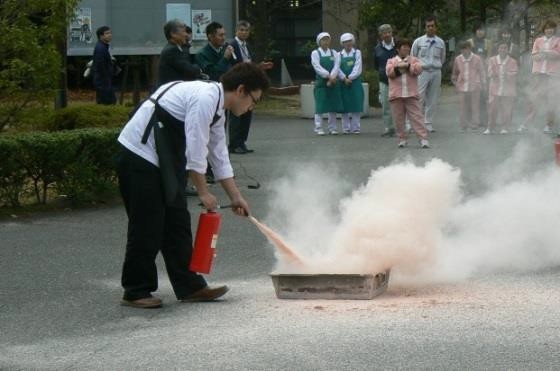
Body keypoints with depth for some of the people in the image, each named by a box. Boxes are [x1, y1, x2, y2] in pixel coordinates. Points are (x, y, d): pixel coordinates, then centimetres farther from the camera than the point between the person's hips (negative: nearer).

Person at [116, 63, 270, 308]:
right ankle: (136, 292, 5)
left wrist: (235, 197, 20)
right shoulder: (205, 98, -20)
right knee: (147, 225, -5)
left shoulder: (217, 110, 12)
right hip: (139, 156, -10)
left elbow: (219, 155, 20)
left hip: (161, 160, 10)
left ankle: (189, 287, 15)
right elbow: (195, 150, -21)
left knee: (177, 220, 10)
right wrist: (203, 193, -13)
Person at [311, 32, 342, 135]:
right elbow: (317, 67, -11)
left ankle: (332, 128, 11)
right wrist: (329, 76, -20)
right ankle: (319, 128, -2)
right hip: (321, 82, -3)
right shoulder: (315, 53, 1)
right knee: (320, 106, -5)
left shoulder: (334, 53, 11)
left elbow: (336, 66, -1)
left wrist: (332, 77, -16)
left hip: (333, 83, 3)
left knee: (333, 106, 4)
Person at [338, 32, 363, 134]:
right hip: (343, 83, 0)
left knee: (356, 106, -1)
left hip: (355, 82, 0)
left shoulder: (357, 53, 7)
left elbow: (358, 68, -3)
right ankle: (346, 128, 6)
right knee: (345, 107, 1)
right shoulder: (339, 55, 8)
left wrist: (350, 78, -13)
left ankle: (355, 127, 4)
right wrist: (344, 79, -14)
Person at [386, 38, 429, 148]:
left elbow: (418, 69, -7)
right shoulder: (391, 61, 12)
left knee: (416, 117, -6)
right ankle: (402, 139, 13)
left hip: (411, 94, -1)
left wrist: (407, 65, -13)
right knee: (398, 119, 3)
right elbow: (389, 72, -6)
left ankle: (423, 139, -10)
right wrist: (398, 67, -14)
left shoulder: (414, 60, 12)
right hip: (396, 95, 1)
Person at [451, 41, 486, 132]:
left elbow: (482, 72, 6)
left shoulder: (477, 59, 0)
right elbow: (455, 73, 20)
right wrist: (455, 82, 15)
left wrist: (483, 84, 4)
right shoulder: (458, 59, 6)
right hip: (462, 87, 2)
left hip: (474, 87, -2)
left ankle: (474, 126, 8)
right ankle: (463, 126, 11)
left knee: (475, 107, 1)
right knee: (462, 108, 3)